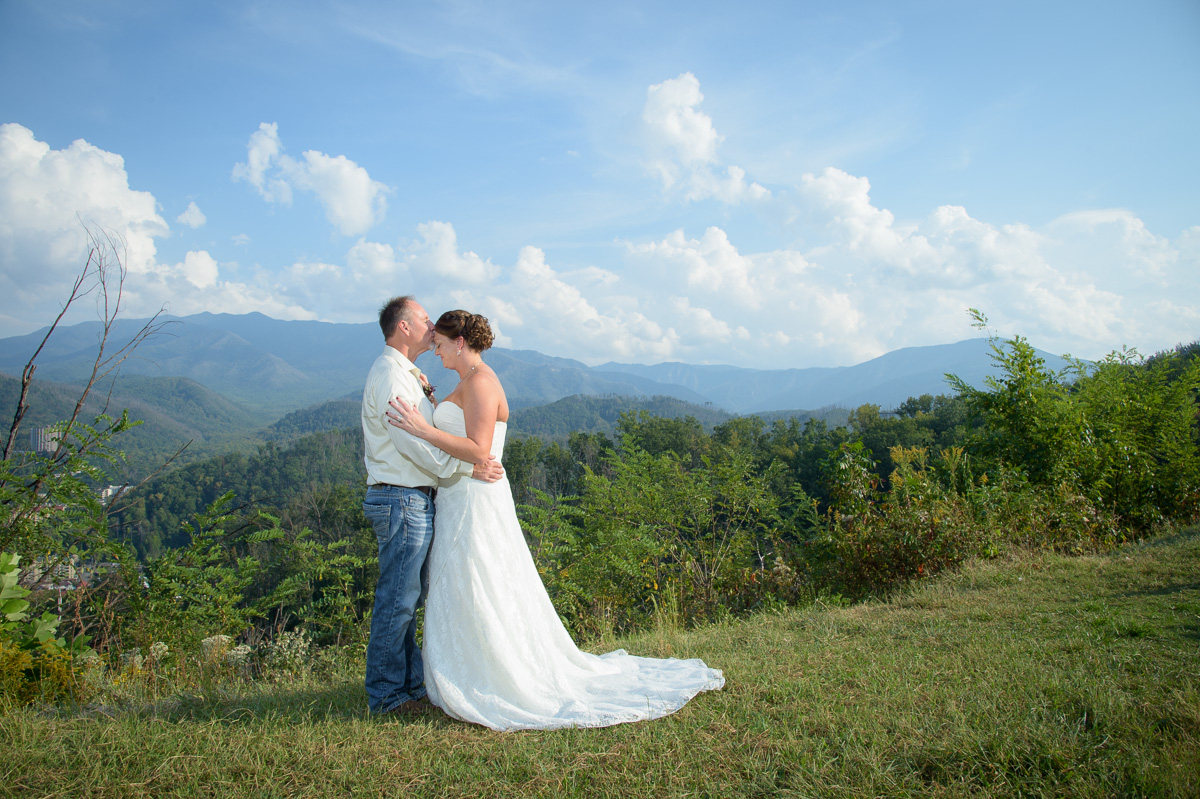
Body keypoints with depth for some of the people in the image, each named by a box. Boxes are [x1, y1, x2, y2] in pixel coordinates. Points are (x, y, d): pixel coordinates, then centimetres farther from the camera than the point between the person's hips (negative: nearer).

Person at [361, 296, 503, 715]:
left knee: (408, 598, 15)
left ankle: (412, 683, 25)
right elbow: (410, 441, -22)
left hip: (413, 499, 11)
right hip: (402, 500, -11)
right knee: (398, 601, -3)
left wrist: (426, 394, 7)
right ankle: (386, 696, 6)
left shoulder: (405, 374, 20)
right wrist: (468, 466, -21)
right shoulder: (389, 373, -13)